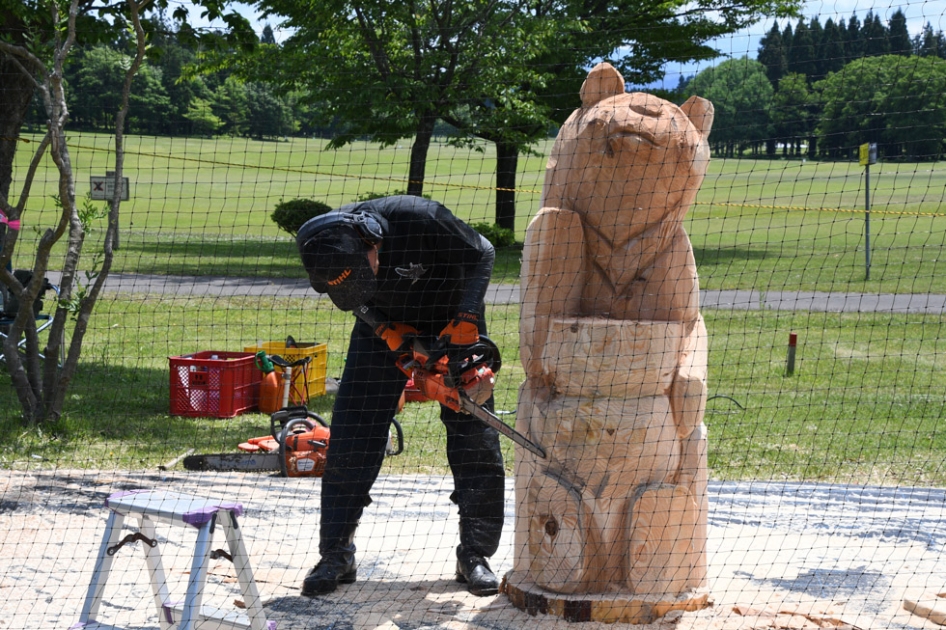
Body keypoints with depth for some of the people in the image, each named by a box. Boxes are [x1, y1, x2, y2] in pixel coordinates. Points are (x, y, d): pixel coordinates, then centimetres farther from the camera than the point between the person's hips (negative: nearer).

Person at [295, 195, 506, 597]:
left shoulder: (420, 220, -38)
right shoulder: (327, 247, -25)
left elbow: (481, 254, -21)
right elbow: (358, 301, -5)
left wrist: (466, 319, -28)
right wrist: (387, 333, -21)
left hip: (452, 320, -2)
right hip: (386, 325, 2)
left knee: (475, 438, -6)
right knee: (350, 438, -5)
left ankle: (475, 554, 4)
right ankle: (336, 556, 2)